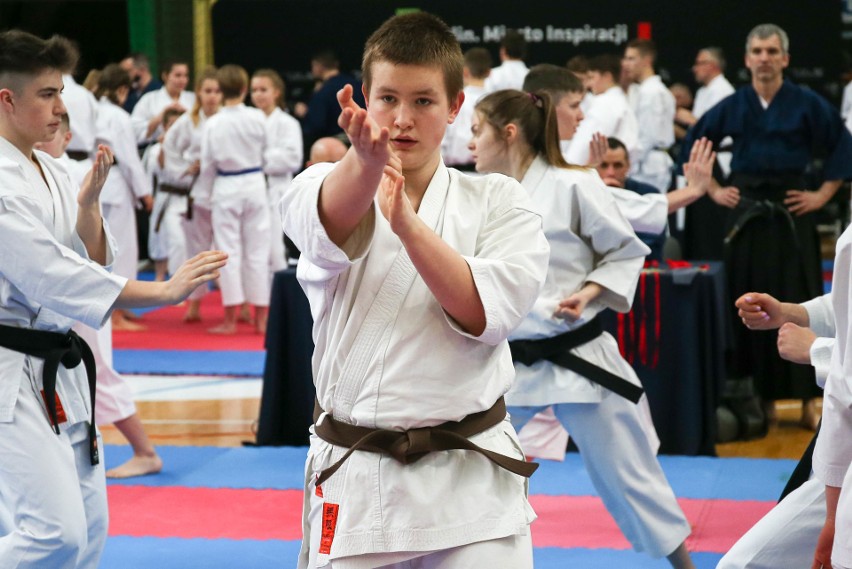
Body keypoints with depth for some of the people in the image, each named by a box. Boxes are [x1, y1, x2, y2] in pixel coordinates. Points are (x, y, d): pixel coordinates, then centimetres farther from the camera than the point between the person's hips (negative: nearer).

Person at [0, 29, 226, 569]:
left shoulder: (52, 173, 9)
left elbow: (92, 267, 11)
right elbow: (52, 276, -23)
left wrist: (88, 205, -6)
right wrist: (164, 292, -25)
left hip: (58, 370, 9)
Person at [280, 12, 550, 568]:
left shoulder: (497, 200, 3)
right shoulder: (327, 187, 3)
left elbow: (486, 314, -12)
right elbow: (328, 220, -23)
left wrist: (408, 223, -22)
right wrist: (367, 159, -46)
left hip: (470, 481, 0)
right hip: (354, 481, 1)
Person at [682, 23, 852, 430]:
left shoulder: (807, 105, -3)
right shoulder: (733, 106, 3)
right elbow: (694, 144, 14)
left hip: (791, 214, -2)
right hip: (746, 213, 2)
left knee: (797, 303, -3)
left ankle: (807, 400, 3)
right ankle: (762, 397, 13)